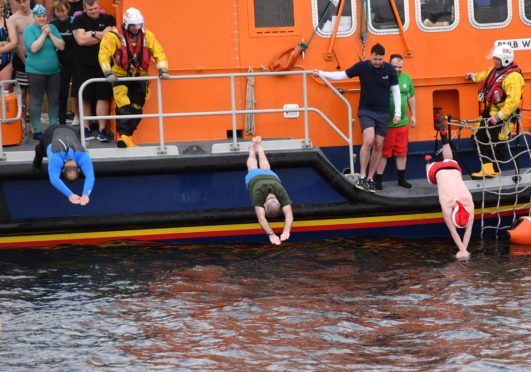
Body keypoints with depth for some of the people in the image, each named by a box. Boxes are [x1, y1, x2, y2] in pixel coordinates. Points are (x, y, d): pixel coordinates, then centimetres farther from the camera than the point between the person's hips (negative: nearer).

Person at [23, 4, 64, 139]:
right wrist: (43, 34, -14)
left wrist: (50, 34, -9)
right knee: (37, 101, -1)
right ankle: (36, 131, 2)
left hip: (54, 71, 4)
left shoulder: (52, 28, 7)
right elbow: (34, 48, -18)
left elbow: (61, 46, 0)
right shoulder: (29, 30, -5)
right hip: (36, 71, -4)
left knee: (54, 100, 8)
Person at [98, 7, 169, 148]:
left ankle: (125, 136, 12)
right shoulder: (114, 36, -12)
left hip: (139, 78, 4)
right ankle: (125, 136, -18)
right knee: (124, 108, -17)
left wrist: (163, 70, -14)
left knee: (136, 109, 4)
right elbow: (104, 54, -17)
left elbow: (158, 52, -1)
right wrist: (108, 73, -28)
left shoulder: (147, 36, -1)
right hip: (120, 77, -4)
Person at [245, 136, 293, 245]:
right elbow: (261, 218, -62)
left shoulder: (281, 192, -50)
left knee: (264, 168, 36)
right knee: (253, 168, 35)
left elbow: (289, 214, -59)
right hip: (254, 177, -1)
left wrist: (286, 231, -76)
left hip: (271, 176, 1)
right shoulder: (259, 192, -53)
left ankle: (259, 146, 65)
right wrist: (271, 234, -75)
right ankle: (252, 147, 65)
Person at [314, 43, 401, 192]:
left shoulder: (389, 69, -4)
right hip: (366, 111, -2)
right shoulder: (362, 67, -7)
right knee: (368, 141, -21)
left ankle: (370, 179, 11)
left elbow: (396, 91, 3)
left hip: (383, 113, 2)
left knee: (378, 146, 2)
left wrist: (397, 113, -1)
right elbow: (342, 75, 1)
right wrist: (321, 74, -4)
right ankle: (362, 177, -16)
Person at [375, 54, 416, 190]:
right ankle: (378, 180, 8)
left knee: (402, 152, 12)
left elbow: (411, 97, 17)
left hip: (402, 122, 5)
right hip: (386, 123, -5)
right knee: (383, 152, 0)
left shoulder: (406, 77, 7)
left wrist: (413, 115, 16)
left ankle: (402, 179, 23)